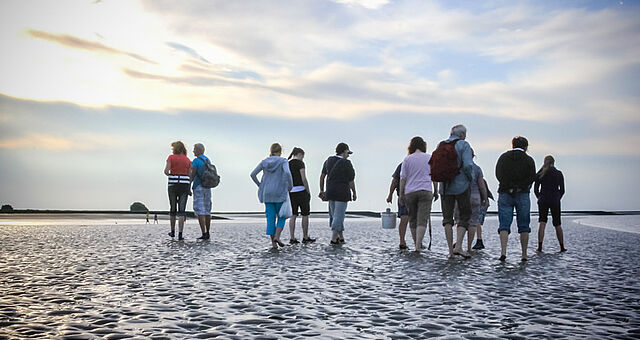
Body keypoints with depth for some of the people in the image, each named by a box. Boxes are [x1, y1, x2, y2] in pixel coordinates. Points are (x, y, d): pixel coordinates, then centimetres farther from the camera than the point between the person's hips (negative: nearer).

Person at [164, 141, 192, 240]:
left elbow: (166, 171, -11)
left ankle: (173, 232, 28)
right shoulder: (188, 160, 7)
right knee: (181, 211, -2)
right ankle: (180, 234, -11)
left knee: (173, 209, 16)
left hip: (173, 186, -1)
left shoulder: (171, 157, -1)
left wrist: (170, 175, 12)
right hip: (184, 186, 1)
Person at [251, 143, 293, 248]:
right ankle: (277, 236, -9)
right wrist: (290, 186, -9)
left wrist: (260, 185, 11)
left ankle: (273, 243, 2)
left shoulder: (264, 162, 7)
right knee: (281, 217, 10)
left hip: (267, 193, 3)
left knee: (270, 218, 5)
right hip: (280, 193, -3)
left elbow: (253, 174, 2)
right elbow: (287, 172, -22)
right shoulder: (283, 161, -4)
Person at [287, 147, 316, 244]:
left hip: (291, 192, 6)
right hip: (301, 190, -6)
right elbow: (303, 179, -14)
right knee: (305, 215, 5)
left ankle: (292, 238, 2)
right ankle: (305, 238, 10)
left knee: (293, 215, 5)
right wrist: (308, 192, -7)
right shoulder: (300, 163, -8)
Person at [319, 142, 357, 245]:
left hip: (330, 191, 6)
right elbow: (351, 181, -5)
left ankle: (341, 237, 23)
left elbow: (322, 176, 10)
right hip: (342, 192, -6)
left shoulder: (329, 160, 7)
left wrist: (321, 190, 18)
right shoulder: (346, 163, -10)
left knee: (334, 214, 15)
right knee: (339, 215, -2)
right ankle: (333, 238, -5)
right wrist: (354, 193, 8)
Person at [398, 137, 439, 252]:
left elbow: (403, 178, 0)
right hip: (425, 191, -1)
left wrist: (401, 194, 5)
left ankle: (417, 244, 22)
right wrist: (436, 192, 15)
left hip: (410, 192, 1)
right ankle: (418, 245, -18)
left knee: (412, 220, 13)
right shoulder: (430, 158, 6)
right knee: (422, 220, -6)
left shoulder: (407, 159, 3)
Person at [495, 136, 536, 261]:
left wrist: (509, 188, 4)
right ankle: (524, 254, 9)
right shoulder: (529, 159, 4)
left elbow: (498, 175, -1)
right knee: (524, 226, 8)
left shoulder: (503, 157, 7)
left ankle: (503, 251, -17)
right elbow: (532, 177, -5)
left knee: (504, 225, -1)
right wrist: (520, 188, 3)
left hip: (505, 194, 1)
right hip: (522, 195, 0)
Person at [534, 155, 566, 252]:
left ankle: (540, 246, -16)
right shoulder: (558, 173, 1)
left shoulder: (540, 174, 2)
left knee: (542, 223, -4)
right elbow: (562, 190, 2)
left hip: (543, 201, 0)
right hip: (555, 201, 0)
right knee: (558, 225, 11)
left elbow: (535, 190, 3)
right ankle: (562, 247, 19)